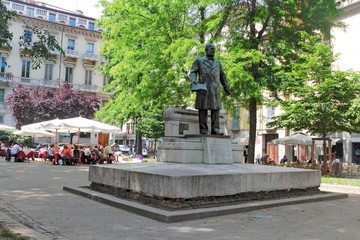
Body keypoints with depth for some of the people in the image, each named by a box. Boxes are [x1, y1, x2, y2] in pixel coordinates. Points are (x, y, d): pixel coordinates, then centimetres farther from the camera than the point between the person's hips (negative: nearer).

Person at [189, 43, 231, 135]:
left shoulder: (217, 63, 21)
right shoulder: (199, 61, 10)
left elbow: (222, 76, 23)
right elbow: (193, 72, 0)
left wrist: (226, 88, 17)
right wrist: (194, 81, -20)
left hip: (215, 89, 4)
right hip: (203, 88, -3)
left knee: (216, 108, -4)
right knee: (203, 109, -5)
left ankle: (215, 129, -2)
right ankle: (203, 129, -2)